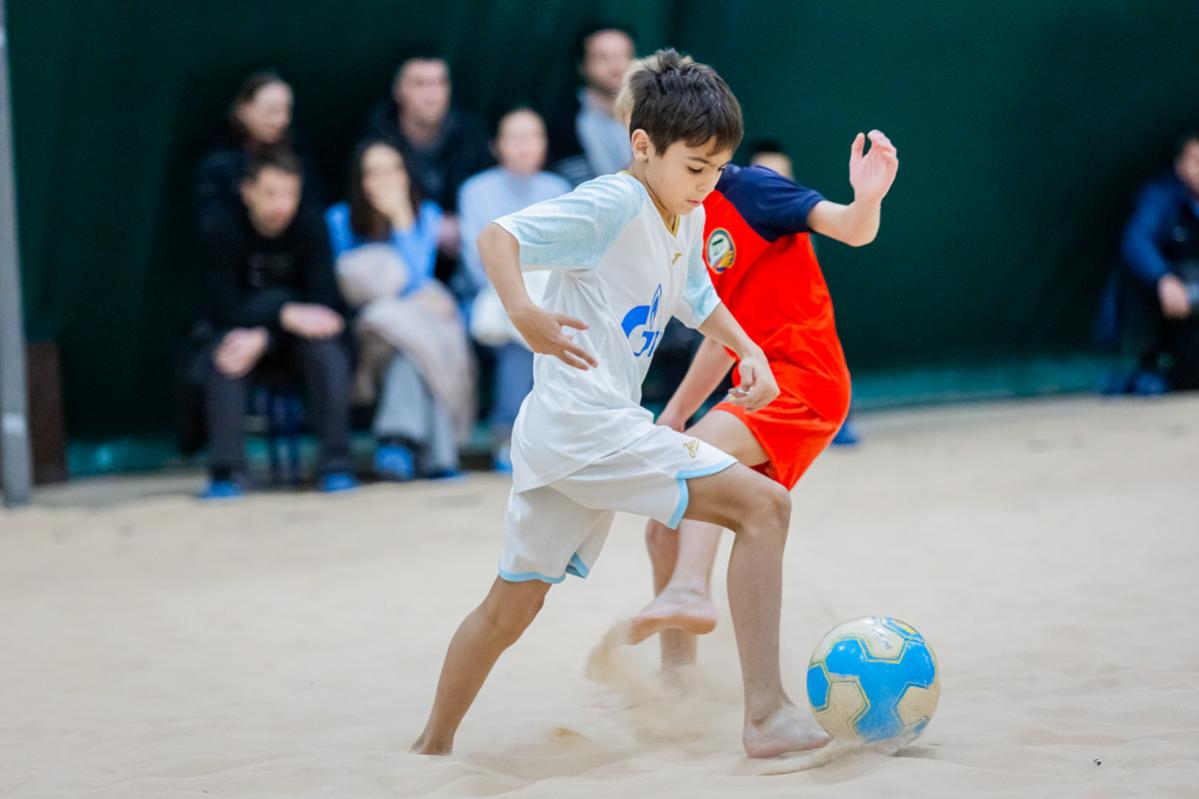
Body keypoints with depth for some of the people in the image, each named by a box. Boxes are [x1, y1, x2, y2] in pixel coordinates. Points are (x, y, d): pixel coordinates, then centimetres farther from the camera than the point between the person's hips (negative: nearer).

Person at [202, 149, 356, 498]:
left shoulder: (310, 230, -13)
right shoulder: (226, 230, -14)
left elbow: (324, 304, -19)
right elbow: (223, 309, -19)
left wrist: (262, 338, -33)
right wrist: (287, 315, -33)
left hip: (298, 340, 0)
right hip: (243, 331, 0)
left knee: (329, 349, -31)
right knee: (224, 354, -32)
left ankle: (336, 465, -28)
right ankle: (227, 471, -32)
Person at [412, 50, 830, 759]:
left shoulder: (688, 220, 15)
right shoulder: (613, 206, -12)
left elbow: (697, 300, 33)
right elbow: (498, 236, -19)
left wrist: (749, 352, 16)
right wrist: (523, 311, -37)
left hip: (556, 441, 10)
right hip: (587, 425, -10)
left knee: (512, 604, 20)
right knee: (764, 505, -15)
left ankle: (433, 747, 31)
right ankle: (767, 712, -20)